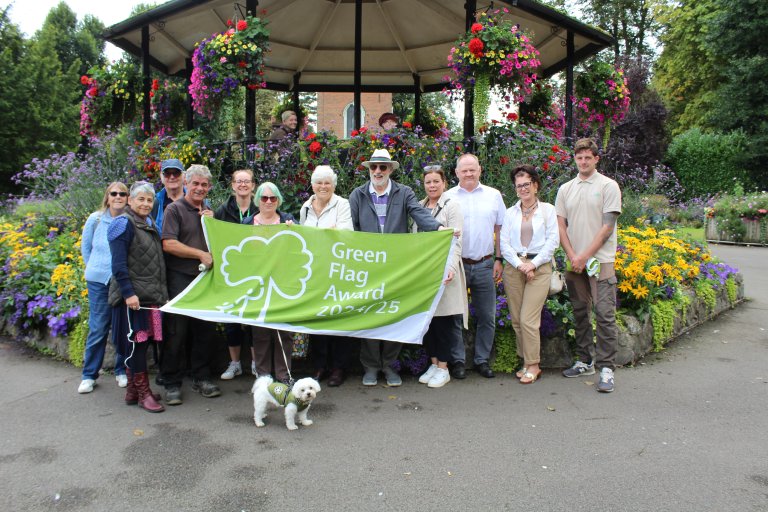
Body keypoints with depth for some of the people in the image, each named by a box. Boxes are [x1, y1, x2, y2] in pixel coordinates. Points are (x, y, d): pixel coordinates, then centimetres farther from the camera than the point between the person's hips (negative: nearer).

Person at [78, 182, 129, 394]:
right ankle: (89, 375, 16)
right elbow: (85, 247, 12)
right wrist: (96, 268, 10)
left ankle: (122, 370, 23)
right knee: (98, 329, 3)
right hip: (99, 282, 0)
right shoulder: (95, 219, -1)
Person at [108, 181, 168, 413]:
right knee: (136, 341, -4)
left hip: (150, 295, 8)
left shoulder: (149, 224, 18)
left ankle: (133, 391, 20)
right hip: (133, 296, -8)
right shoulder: (124, 224, -7)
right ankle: (143, 392, 3)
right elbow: (118, 264, -14)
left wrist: (162, 294, 20)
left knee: (141, 342, 11)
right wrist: (128, 293, -21)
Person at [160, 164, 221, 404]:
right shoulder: (175, 209, -2)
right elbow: (169, 244, -12)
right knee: (176, 331, -2)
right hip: (180, 278, -5)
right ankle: (171, 383, 9)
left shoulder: (208, 211, 17)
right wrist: (201, 254, -13)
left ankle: (201, 378, 20)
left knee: (205, 329, 8)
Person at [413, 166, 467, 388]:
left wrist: (451, 267, -22)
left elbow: (455, 242, -10)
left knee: (443, 319, -1)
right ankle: (433, 363, 20)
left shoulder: (451, 207, -2)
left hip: (443, 269, -5)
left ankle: (443, 368, 9)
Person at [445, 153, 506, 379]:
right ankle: (458, 360, 16)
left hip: (485, 265, 2)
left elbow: (500, 230, 10)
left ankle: (482, 360, 20)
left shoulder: (493, 195, 6)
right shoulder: (448, 197, 1)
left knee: (487, 317, 7)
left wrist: (498, 260, 5)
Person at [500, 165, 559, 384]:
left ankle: (533, 365, 2)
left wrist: (533, 263, -10)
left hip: (539, 268, -3)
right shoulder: (510, 213, 12)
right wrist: (520, 264, -10)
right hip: (513, 267, 3)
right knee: (516, 320, 4)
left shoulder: (547, 210, 6)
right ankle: (526, 361, 16)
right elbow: (504, 244, 4)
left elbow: (553, 240, -1)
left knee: (528, 319, -10)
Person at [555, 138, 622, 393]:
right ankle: (585, 361, 23)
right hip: (575, 263, 5)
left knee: (605, 315, -7)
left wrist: (585, 256, -11)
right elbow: (560, 226, 9)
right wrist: (572, 256, -5)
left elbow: (608, 226, -7)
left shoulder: (608, 186, 0)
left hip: (601, 260, -4)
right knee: (580, 314, 11)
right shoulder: (566, 189, 13)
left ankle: (606, 368, -1)